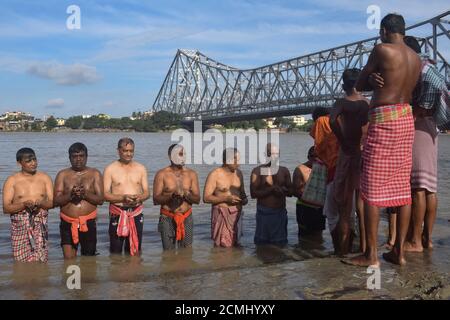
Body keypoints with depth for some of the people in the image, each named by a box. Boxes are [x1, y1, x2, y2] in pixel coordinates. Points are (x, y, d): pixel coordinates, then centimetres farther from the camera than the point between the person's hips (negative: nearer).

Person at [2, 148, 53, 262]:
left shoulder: (45, 178, 8)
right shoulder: (12, 180, 1)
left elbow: (52, 203, 5)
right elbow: (6, 208, -4)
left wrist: (41, 203, -16)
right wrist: (24, 204, -20)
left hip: (40, 225, 1)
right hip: (20, 226, -1)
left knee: (41, 261, -4)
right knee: (21, 263, -3)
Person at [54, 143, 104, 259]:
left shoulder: (95, 174, 5)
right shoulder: (62, 175, 5)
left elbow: (100, 200, -3)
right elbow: (56, 201, -2)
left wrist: (85, 194, -19)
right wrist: (70, 195, -19)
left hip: (88, 223, 1)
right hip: (68, 223, 0)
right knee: (69, 260, -9)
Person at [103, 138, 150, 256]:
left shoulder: (141, 168, 9)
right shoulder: (110, 169, 0)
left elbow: (147, 192, 9)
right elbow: (105, 194, -5)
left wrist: (140, 197, -13)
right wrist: (123, 198, -19)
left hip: (136, 213, 3)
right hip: (117, 213, -2)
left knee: (135, 251, 7)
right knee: (115, 252, 0)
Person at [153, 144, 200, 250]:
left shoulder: (191, 174, 7)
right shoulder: (162, 174, -1)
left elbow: (197, 199, 5)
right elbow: (156, 200, -6)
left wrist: (186, 194, -15)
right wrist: (172, 195, -20)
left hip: (187, 217, 3)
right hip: (167, 218, -2)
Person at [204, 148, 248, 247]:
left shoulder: (238, 173, 9)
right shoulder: (215, 174, -10)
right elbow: (206, 198, -13)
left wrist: (244, 199, 1)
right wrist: (226, 199, -20)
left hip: (236, 213, 6)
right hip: (221, 214, -6)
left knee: (235, 244, 10)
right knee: (222, 246, -8)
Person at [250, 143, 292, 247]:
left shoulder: (284, 171, 8)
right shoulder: (258, 171, -5)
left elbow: (290, 192, 8)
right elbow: (253, 193, -11)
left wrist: (281, 190, -14)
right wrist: (271, 189, -21)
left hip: (280, 212, 4)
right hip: (264, 212, -4)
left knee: (280, 242, 10)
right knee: (262, 242, 4)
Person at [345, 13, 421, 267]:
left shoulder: (382, 49, -7)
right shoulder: (417, 58, 14)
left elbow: (360, 85, 0)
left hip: (384, 119, -7)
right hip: (407, 119, 8)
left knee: (372, 188, -5)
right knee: (402, 187, 8)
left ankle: (371, 255, -3)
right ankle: (399, 251, 11)